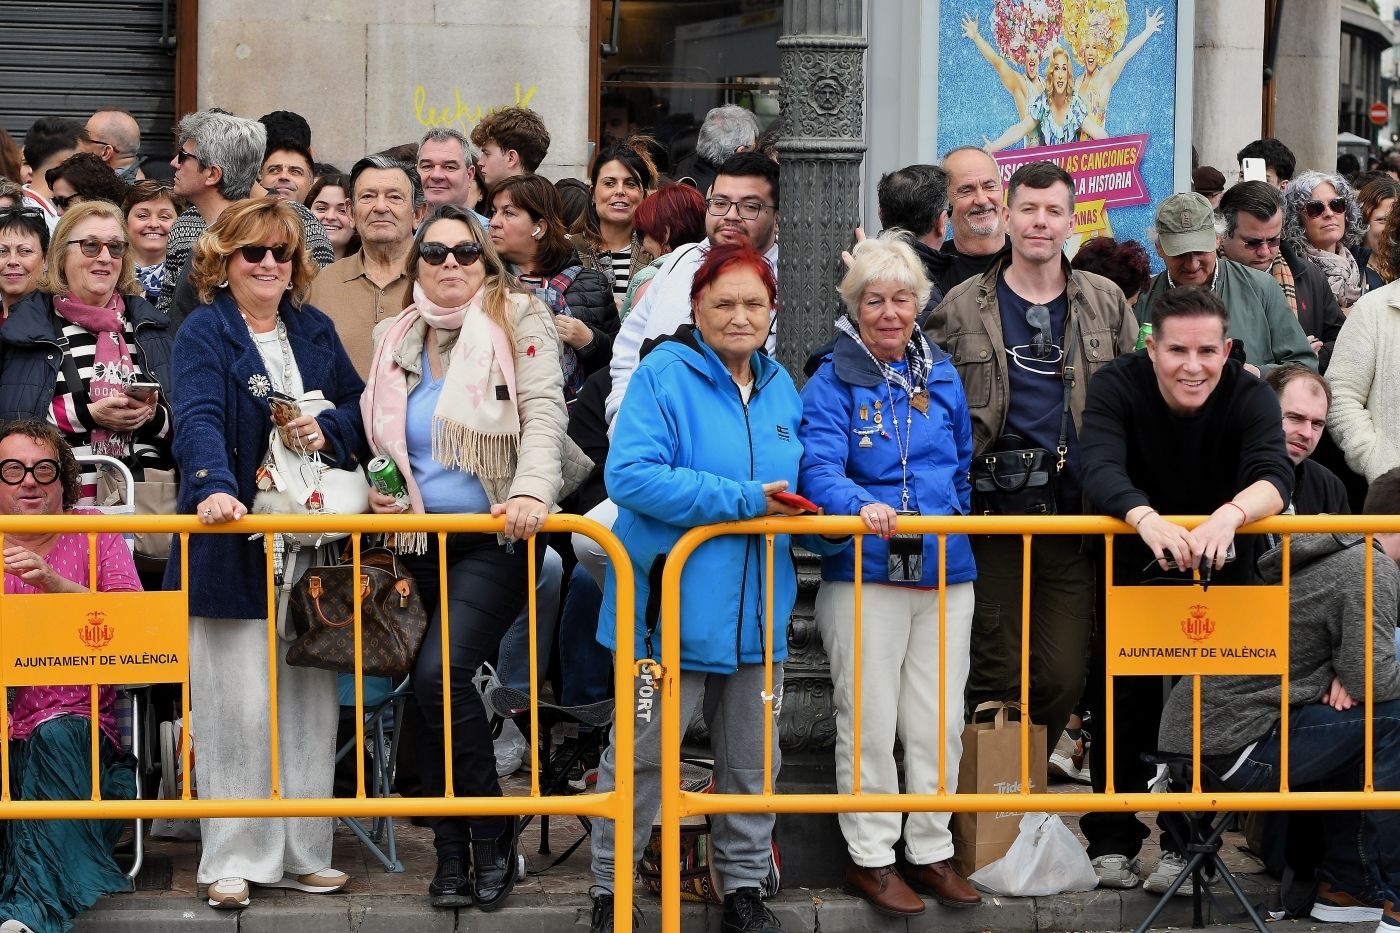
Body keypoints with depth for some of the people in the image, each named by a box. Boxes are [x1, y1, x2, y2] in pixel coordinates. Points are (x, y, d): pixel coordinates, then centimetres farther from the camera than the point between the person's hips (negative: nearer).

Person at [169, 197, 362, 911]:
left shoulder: (315, 330, 14)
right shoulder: (203, 332, -4)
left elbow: (359, 408, 16)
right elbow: (200, 420, -19)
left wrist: (327, 430, -6)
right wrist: (214, 487, -36)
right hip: (235, 544, -5)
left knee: (309, 698, 8)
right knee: (239, 705, -5)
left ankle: (301, 853, 17)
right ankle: (234, 859, 5)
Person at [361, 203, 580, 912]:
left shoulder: (518, 320, -5)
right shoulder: (396, 340, 10)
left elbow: (545, 413, -15)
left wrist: (531, 488, -31)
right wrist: (382, 487, 4)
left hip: (497, 540, -6)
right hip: (424, 544, 6)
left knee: (441, 673, -21)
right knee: (430, 692, 5)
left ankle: (493, 836, -6)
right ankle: (453, 854, 16)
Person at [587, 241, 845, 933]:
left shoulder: (779, 386, 11)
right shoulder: (664, 374, -9)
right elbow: (629, 474, -22)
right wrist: (743, 500, -23)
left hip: (755, 610, 6)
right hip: (671, 606, -6)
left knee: (752, 759, 15)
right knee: (639, 756, 2)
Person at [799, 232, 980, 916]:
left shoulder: (942, 377, 12)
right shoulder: (832, 383, -4)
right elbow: (819, 467, -19)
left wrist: (952, 518, 11)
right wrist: (860, 506, -36)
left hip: (946, 573, 5)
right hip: (864, 576, -4)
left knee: (938, 723, 9)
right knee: (871, 723, 1)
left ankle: (930, 852, 22)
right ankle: (870, 857, 13)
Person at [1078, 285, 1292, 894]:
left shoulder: (1250, 397, -21)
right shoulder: (1116, 387, -22)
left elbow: (1274, 477, -37)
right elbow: (1100, 471, -38)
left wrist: (1231, 513, -60)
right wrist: (1145, 517, -59)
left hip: (1222, 569, 0)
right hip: (1135, 568, 0)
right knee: (1125, 698, 1)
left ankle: (1187, 844, 12)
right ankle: (1112, 841, 15)